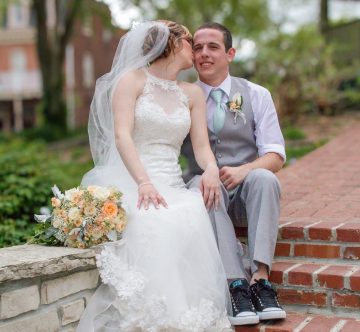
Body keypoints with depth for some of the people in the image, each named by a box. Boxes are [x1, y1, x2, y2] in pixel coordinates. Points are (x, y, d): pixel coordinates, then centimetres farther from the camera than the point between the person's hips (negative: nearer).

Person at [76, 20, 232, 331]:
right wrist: (143, 182, -26)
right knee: (150, 223, -36)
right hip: (129, 181, -3)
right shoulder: (132, 79, 4)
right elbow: (122, 135, -10)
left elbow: (202, 146, 10)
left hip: (171, 186, 4)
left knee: (192, 220, -31)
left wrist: (211, 168, -16)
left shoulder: (193, 93, 18)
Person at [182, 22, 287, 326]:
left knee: (264, 178, -33)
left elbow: (275, 156, -3)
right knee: (202, 186, -34)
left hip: (247, 189, 0)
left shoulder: (256, 95, 4)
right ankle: (236, 284, -36)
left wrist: (243, 170, -24)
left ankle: (260, 278, -34)